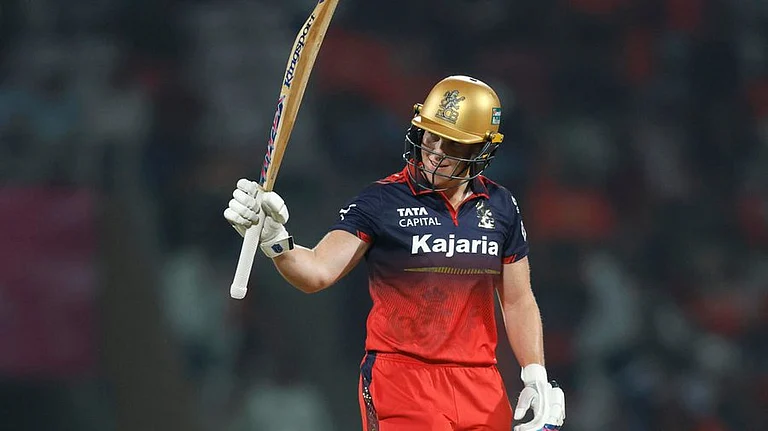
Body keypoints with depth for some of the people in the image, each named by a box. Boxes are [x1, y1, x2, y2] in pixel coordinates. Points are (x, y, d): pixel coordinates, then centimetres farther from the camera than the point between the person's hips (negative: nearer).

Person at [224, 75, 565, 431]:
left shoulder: (500, 207, 8)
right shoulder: (383, 201, -4)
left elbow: (518, 301, 15)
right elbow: (317, 273, -14)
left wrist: (537, 378, 6)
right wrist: (274, 238, -32)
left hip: (481, 388, 4)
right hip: (400, 377, -4)